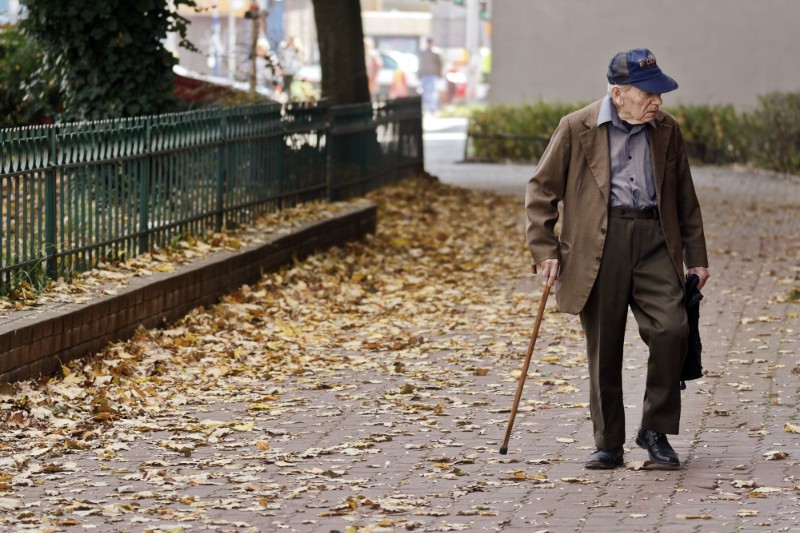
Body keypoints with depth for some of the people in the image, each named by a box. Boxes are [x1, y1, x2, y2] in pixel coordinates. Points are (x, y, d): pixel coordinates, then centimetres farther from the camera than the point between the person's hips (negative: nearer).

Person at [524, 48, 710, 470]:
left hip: (654, 241, 2)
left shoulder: (667, 131, 12)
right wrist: (544, 250, -2)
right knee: (603, 349, 2)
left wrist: (696, 257, 17)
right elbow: (541, 189, 5)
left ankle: (656, 431, 2)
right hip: (598, 246, -2)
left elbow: (685, 198, 20)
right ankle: (608, 444, 15)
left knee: (671, 330, -15)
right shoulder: (577, 129, 2)